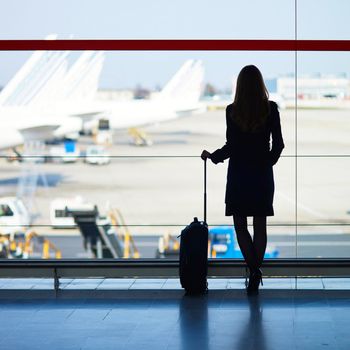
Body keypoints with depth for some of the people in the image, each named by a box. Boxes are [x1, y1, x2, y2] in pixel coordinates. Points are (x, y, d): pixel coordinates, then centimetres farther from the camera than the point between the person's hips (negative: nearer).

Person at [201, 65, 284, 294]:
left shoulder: (232, 111, -8)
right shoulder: (271, 109, -4)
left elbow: (231, 146, -9)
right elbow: (278, 144, -1)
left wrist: (212, 156, 8)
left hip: (239, 174, -2)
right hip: (263, 173, 2)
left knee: (240, 225, 7)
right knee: (260, 224, 8)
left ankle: (254, 268, -9)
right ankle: (255, 279, 8)